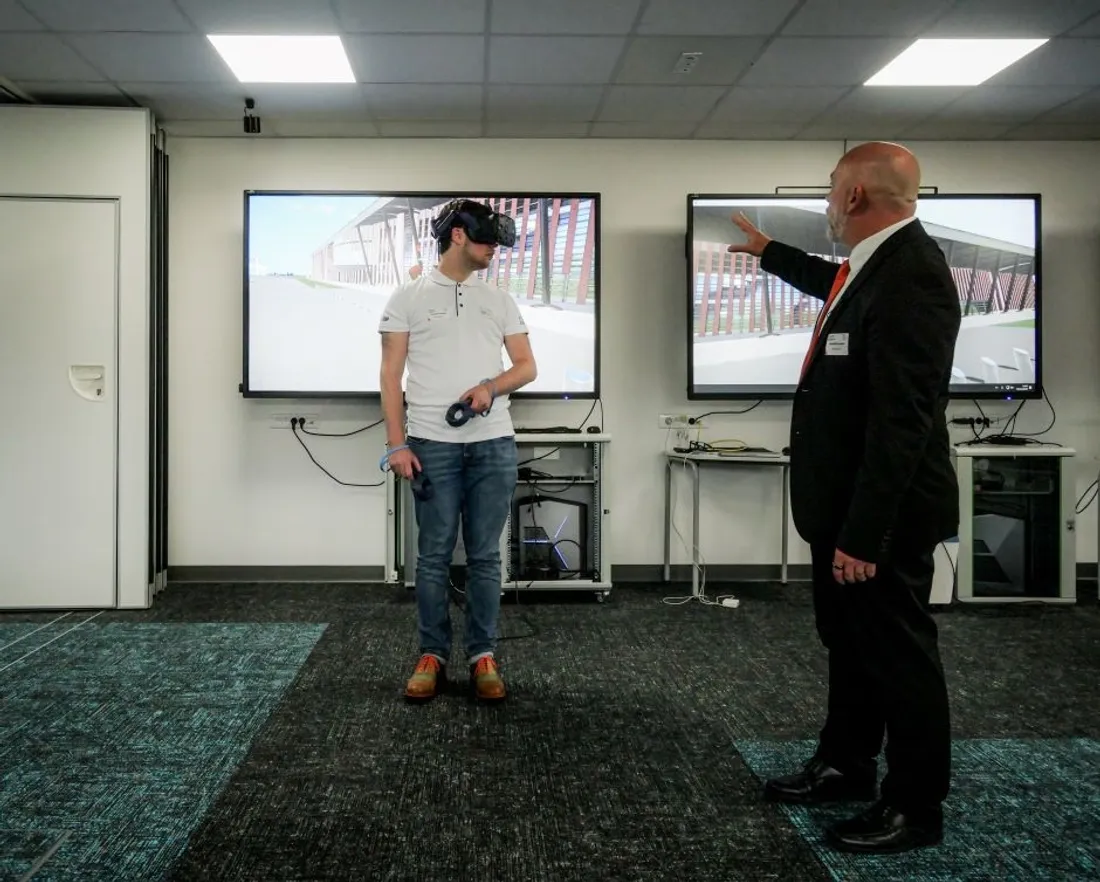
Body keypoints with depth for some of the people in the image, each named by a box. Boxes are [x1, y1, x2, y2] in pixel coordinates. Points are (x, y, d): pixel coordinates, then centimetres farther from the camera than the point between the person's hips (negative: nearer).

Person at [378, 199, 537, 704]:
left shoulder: (499, 300, 13)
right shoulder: (409, 297, 3)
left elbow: (527, 366, 10)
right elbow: (391, 374, -1)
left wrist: (491, 386, -12)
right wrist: (397, 444, -9)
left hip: (493, 445, 3)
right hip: (433, 444, -2)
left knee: (485, 556, 7)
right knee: (434, 556, 5)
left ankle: (482, 656, 16)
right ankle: (433, 655, 16)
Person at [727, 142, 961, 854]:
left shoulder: (910, 274, -25)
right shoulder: (876, 261, 6)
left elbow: (903, 420, -29)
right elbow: (834, 284, 32)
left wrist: (864, 533, -27)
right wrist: (768, 251, 46)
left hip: (882, 510, -10)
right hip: (846, 499, 10)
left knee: (899, 654, 5)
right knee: (848, 640, 22)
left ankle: (916, 807, 22)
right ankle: (846, 765, 39)